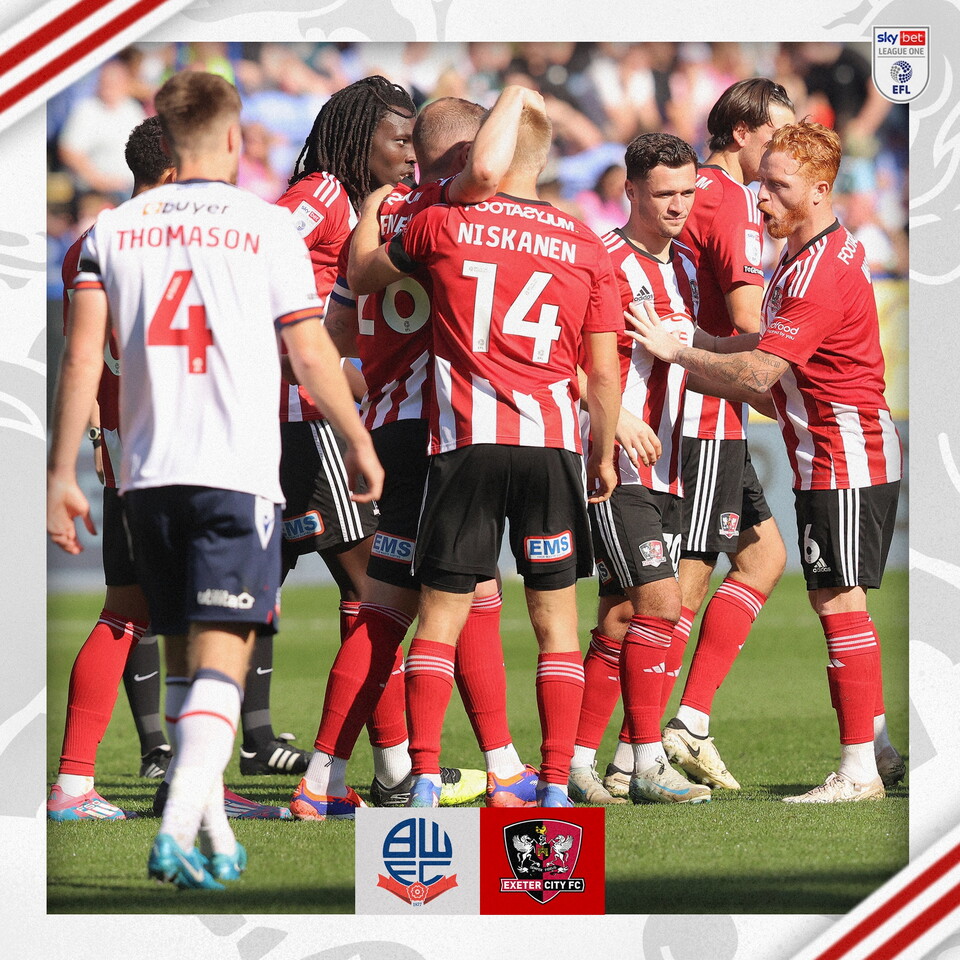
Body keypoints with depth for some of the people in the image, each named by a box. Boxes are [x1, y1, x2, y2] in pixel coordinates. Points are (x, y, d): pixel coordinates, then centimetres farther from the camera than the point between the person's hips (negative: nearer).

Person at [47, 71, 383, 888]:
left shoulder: (114, 229, 7)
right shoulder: (266, 228, -1)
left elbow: (83, 357, 2)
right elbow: (311, 356, 2)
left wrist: (63, 473, 6)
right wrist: (360, 444, 15)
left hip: (148, 475, 4)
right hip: (238, 474, -4)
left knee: (186, 660, 15)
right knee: (220, 657, -7)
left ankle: (215, 837, 20)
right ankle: (178, 831, -24)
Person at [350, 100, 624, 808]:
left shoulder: (442, 225, 1)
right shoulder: (587, 249, 4)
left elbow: (363, 276, 19)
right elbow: (604, 374, 6)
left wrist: (372, 209, 37)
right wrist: (604, 458, 19)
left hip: (465, 441, -1)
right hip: (552, 444, 1)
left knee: (442, 613, 5)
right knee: (556, 616, 7)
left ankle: (424, 779, -1)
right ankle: (556, 783, 4)